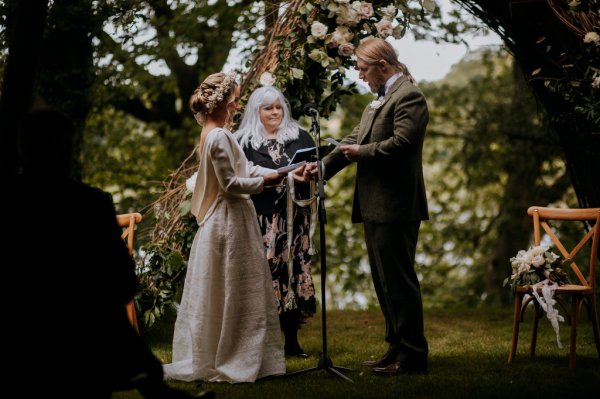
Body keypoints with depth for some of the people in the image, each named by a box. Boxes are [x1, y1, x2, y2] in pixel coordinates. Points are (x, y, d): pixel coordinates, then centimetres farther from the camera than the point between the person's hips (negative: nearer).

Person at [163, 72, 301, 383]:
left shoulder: (213, 134, 12)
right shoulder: (219, 137, -18)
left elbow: (245, 168, 12)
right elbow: (231, 183, -19)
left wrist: (285, 172, 7)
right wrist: (264, 181, -7)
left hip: (218, 222, 10)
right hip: (230, 222, -10)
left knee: (215, 293, 13)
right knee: (232, 293, -2)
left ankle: (206, 360, 19)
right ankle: (228, 363, 4)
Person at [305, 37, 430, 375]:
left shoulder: (409, 96, -12)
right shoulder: (380, 100, 19)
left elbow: (401, 142, -23)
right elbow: (355, 139, 19)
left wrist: (361, 153, -11)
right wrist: (322, 167, 8)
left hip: (395, 207, -10)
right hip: (376, 207, 10)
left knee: (399, 281, -6)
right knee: (385, 281, 15)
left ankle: (412, 356, 0)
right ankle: (398, 348, 23)